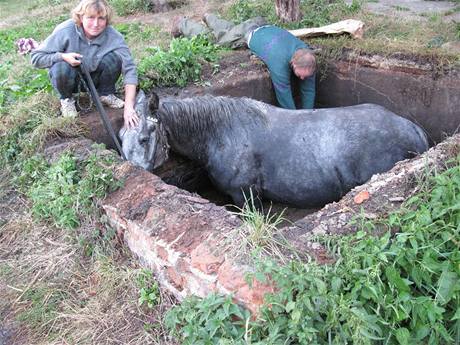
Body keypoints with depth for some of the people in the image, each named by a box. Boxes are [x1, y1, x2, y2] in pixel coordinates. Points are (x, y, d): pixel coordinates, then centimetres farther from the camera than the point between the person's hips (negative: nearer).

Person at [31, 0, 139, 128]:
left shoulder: (113, 36, -23)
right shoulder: (65, 31, -26)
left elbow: (129, 68, -29)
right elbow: (36, 57, -18)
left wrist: (129, 106, -39)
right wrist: (62, 56, -36)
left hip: (94, 78, 1)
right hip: (69, 79, -1)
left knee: (114, 58, -26)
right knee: (61, 68, -35)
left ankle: (106, 94, 1)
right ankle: (66, 98, -2)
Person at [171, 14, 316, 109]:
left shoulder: (308, 58, -29)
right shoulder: (279, 63, -46)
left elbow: (309, 89, -20)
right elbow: (284, 95, -39)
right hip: (246, 35, -5)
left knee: (229, 29, 33)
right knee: (214, 35, 20)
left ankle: (209, 18, 62)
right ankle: (181, 24, 44)